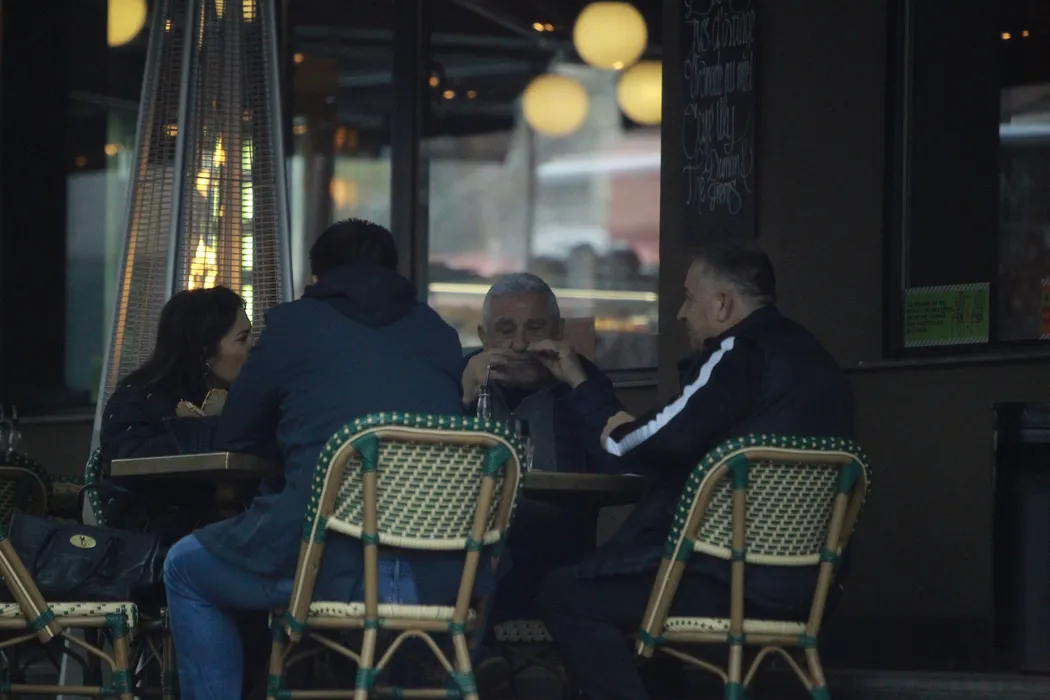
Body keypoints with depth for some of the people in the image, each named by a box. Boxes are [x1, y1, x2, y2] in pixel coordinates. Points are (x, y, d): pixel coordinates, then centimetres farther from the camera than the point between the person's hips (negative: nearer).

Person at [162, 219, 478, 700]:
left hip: (332, 564, -4)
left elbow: (233, 438, 21)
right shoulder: (438, 334, 20)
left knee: (185, 570, 23)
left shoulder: (295, 323, 11)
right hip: (444, 578, 4)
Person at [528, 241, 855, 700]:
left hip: (733, 583, -11)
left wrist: (614, 433, 0)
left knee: (564, 594, -7)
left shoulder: (745, 353, -10)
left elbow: (667, 442, -22)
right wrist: (577, 381, 27)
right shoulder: (803, 354, 21)